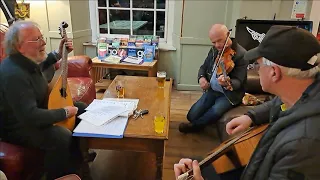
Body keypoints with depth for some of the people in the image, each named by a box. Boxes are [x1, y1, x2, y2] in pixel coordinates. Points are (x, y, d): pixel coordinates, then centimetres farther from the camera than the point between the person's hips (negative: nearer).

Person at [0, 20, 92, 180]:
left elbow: (39, 67, 22)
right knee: (63, 137, -35)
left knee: (82, 108, 12)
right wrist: (65, 112, -27)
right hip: (19, 126, -10)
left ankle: (78, 154, 27)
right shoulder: (14, 74, -35)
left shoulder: (27, 60, -5)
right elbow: (30, 116, -39)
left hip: (37, 110, 11)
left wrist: (58, 54, 7)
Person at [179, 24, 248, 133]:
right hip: (212, 90, 5)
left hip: (230, 94, -5)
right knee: (192, 115, -8)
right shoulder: (214, 50, 2)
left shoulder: (241, 54, -18)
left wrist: (228, 83, -45)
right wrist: (201, 77, -10)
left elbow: (238, 82, -21)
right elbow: (204, 67, 14)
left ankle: (195, 126, -6)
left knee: (215, 111, -33)